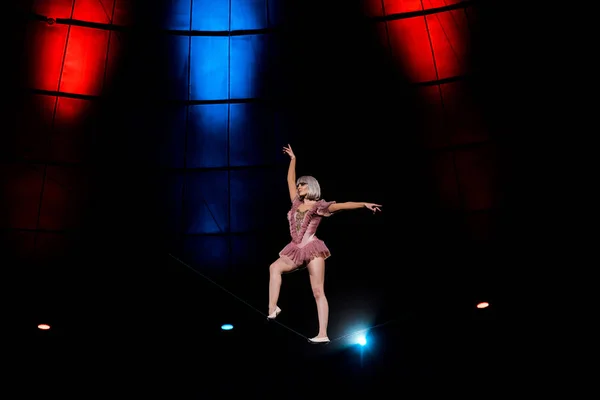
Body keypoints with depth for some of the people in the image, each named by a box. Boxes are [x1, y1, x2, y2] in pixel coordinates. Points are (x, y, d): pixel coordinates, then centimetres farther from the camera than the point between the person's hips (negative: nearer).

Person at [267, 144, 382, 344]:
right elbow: (290, 180, 21)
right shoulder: (296, 203, 14)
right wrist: (293, 159, 25)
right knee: (275, 267, -10)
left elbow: (343, 205, -11)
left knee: (318, 291, -8)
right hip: (296, 250, 6)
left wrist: (364, 204, -22)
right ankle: (272, 309, -10)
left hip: (312, 250, -6)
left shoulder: (319, 206, -1)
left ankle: (323, 334, -11)